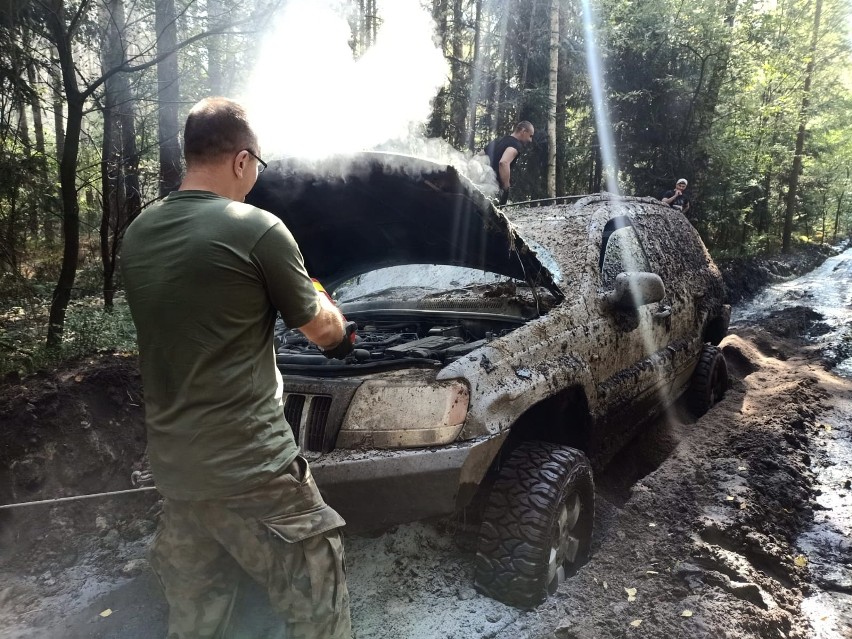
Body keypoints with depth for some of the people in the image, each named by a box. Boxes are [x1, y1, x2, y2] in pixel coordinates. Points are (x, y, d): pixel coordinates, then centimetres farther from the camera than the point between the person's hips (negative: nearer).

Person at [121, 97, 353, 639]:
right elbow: (323, 331, -3)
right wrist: (334, 313, 20)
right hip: (249, 467, -7)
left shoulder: (138, 234, 7)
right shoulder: (258, 230, -14)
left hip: (172, 462, 8)